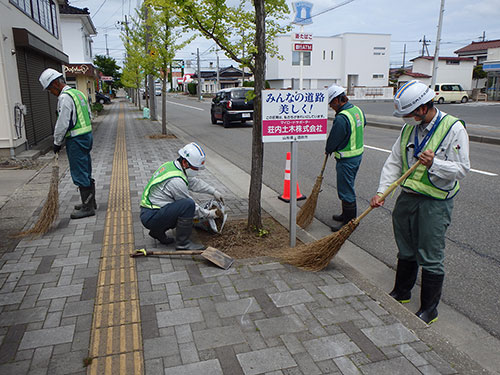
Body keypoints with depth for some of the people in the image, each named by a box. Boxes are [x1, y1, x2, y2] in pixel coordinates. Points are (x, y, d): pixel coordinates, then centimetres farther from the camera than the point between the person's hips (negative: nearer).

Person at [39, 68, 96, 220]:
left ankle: (88, 207, 2)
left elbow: (62, 124, -17)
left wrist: (57, 143, -5)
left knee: (80, 175, -4)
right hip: (87, 135, 10)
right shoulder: (78, 93, 14)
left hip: (76, 140, -10)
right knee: (86, 173, 16)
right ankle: (90, 202, 26)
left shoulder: (64, 97, -15)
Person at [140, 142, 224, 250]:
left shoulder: (172, 165, 4)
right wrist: (208, 214, -1)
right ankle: (183, 243, -11)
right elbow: (189, 205, -14)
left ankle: (158, 231, 16)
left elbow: (194, 182, 17)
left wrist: (214, 191, 16)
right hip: (151, 217, -10)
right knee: (188, 205, -24)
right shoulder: (176, 180, -25)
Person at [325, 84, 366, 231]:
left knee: (346, 190, 1)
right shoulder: (358, 110, 4)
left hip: (346, 159, -10)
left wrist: (328, 150, 5)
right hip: (358, 153, 10)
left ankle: (349, 221, 10)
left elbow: (332, 141, -17)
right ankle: (347, 215, 35)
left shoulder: (341, 118, -25)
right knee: (348, 186, 21)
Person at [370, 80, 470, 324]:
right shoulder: (409, 128, 5)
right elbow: (394, 162, 6)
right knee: (405, 251, 19)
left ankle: (429, 310, 19)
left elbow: (462, 169, -13)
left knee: (430, 258, 2)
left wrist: (434, 163, -29)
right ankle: (401, 292, 39)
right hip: (407, 197, 6)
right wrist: (381, 191, -4)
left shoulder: (453, 128, -12)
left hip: (435, 203, -6)